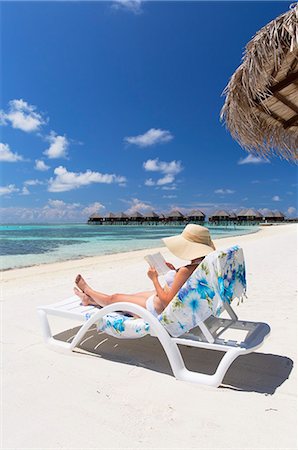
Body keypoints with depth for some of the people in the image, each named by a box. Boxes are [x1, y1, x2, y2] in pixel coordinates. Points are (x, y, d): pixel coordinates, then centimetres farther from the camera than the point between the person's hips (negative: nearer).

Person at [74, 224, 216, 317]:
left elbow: (166, 302, -31)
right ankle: (90, 299, 47)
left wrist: (154, 278, -21)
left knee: (114, 298, 13)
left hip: (157, 309, -8)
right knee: (131, 295, 25)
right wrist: (174, 271, 1)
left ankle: (88, 290, 43)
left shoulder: (186, 270, -36)